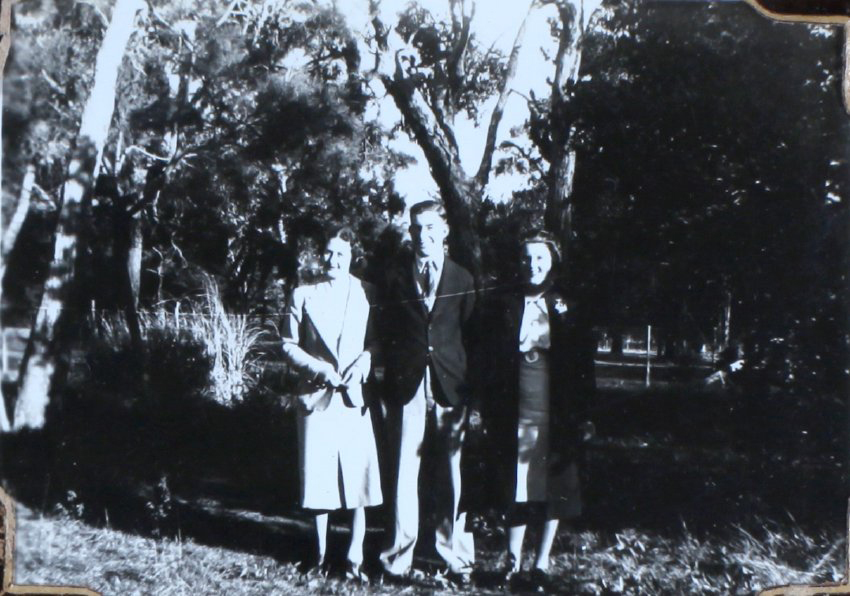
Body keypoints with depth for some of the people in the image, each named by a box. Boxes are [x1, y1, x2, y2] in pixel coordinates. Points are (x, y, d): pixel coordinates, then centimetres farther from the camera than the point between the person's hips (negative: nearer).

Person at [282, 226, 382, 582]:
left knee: (359, 475, -3)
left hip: (356, 395, -1)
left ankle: (355, 557, 8)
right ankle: (322, 554, 18)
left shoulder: (367, 293, 4)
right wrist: (320, 368, -9)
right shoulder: (304, 295, 6)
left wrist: (365, 361, -11)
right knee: (318, 477, 4)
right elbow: (289, 345, 6)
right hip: (316, 395, 1)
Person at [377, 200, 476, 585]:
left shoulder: (463, 279, 10)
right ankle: (400, 557, 11)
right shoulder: (395, 276, 10)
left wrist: (471, 389, 2)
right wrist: (387, 386, 2)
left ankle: (456, 557, 15)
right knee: (404, 473, 0)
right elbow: (385, 333, 9)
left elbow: (471, 336, 9)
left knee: (451, 475, 3)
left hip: (450, 388, 0)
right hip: (406, 387, 0)